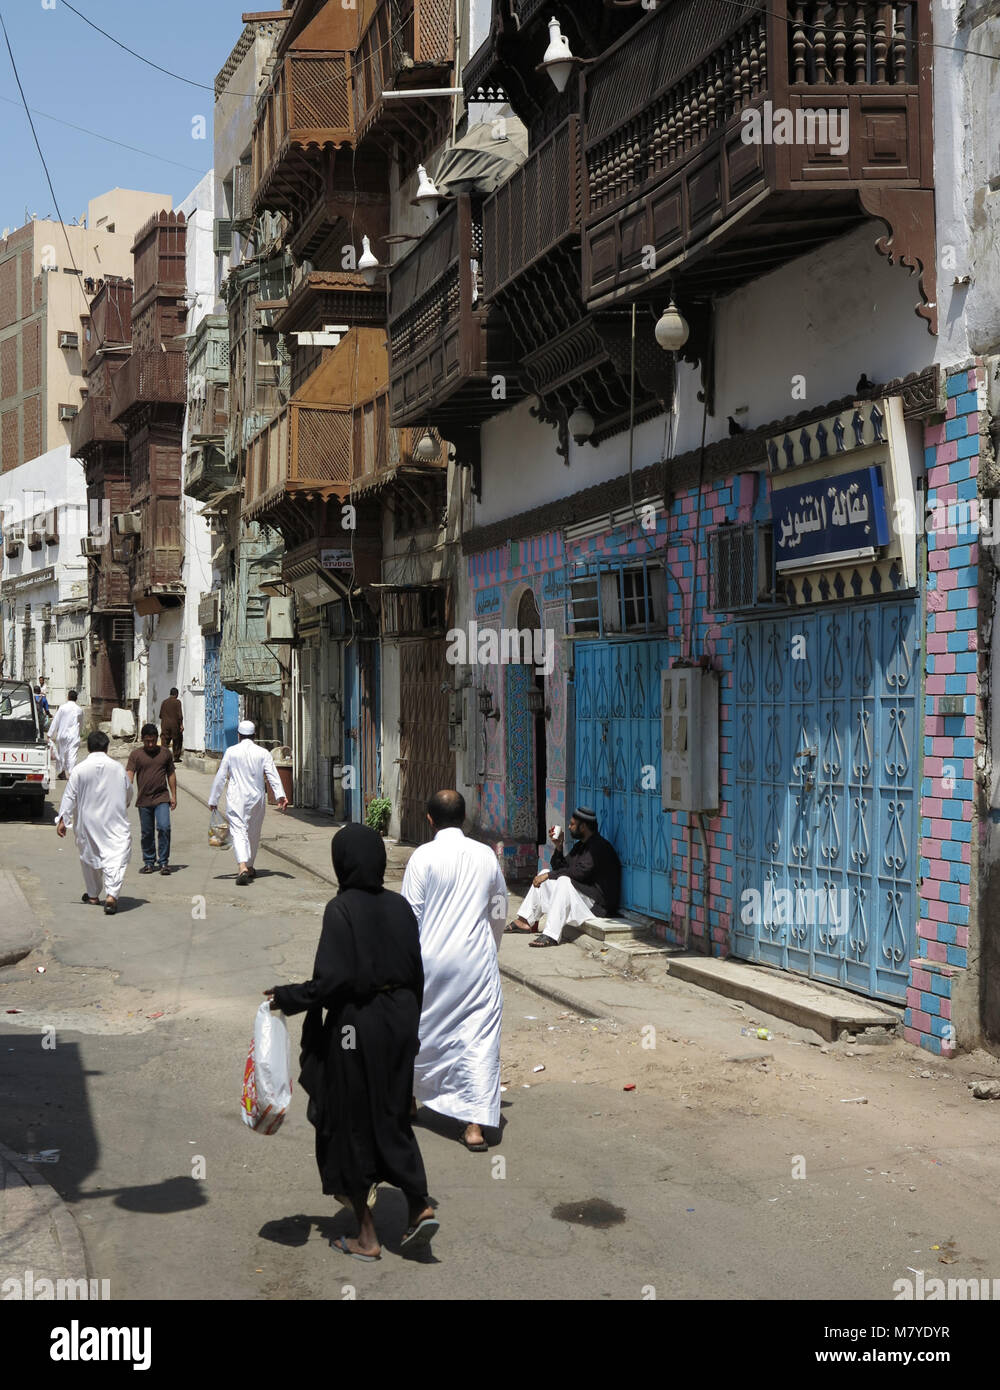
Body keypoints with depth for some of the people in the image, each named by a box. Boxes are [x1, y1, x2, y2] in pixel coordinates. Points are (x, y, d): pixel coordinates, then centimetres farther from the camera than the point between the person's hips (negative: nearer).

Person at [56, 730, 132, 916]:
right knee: (116, 857, -7)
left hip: (88, 823, 1)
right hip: (115, 822, -1)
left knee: (89, 856, 19)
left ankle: (93, 895, 31)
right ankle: (111, 895, -25)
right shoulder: (118, 768, -2)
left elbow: (69, 796, -6)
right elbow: (128, 793, 11)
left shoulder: (79, 770, -7)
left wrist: (63, 820, -1)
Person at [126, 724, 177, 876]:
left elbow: (171, 774, 14)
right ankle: (149, 862, 20)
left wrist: (173, 796, 11)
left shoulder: (165, 753, 7)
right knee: (147, 833, 7)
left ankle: (163, 862, -6)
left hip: (162, 798, 0)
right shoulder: (135, 754, 2)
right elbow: (129, 774, -7)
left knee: (164, 827, -14)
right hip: (144, 799, 0)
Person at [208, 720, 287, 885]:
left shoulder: (231, 752, -1)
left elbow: (220, 776, 1)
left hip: (235, 798, -2)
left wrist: (213, 800, 6)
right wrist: (280, 795, -15)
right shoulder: (263, 753, 1)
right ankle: (250, 868, 31)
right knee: (253, 833, 17)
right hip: (256, 798, 2)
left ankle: (243, 868, -30)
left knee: (238, 832, -10)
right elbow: (273, 775, -9)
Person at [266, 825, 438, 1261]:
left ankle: (367, 1235, 11)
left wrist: (285, 997, -7)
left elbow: (332, 979, -20)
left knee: (352, 1123, 6)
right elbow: (416, 973, 8)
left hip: (356, 1024, -6)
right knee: (392, 1116, 17)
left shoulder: (341, 908, -15)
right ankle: (419, 1206, 4)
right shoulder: (400, 906, 3)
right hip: (399, 1018, 6)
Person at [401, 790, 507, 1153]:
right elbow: (500, 912, 13)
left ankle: (408, 1095, 38)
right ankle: (475, 1123, -7)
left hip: (432, 960, -1)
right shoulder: (486, 855, 3)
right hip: (477, 960, 1)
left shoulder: (423, 856, -7)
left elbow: (410, 914, -8)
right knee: (479, 1038, 0)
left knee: (421, 1028, 18)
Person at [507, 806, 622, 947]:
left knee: (565, 881, -33)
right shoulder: (581, 845, 15)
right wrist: (558, 846, -1)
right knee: (544, 874, 11)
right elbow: (560, 867, 15)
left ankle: (552, 935, -38)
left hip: (598, 903, -10)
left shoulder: (599, 846, -16)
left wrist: (549, 875, -20)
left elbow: (580, 872, -27)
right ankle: (526, 921, 10)